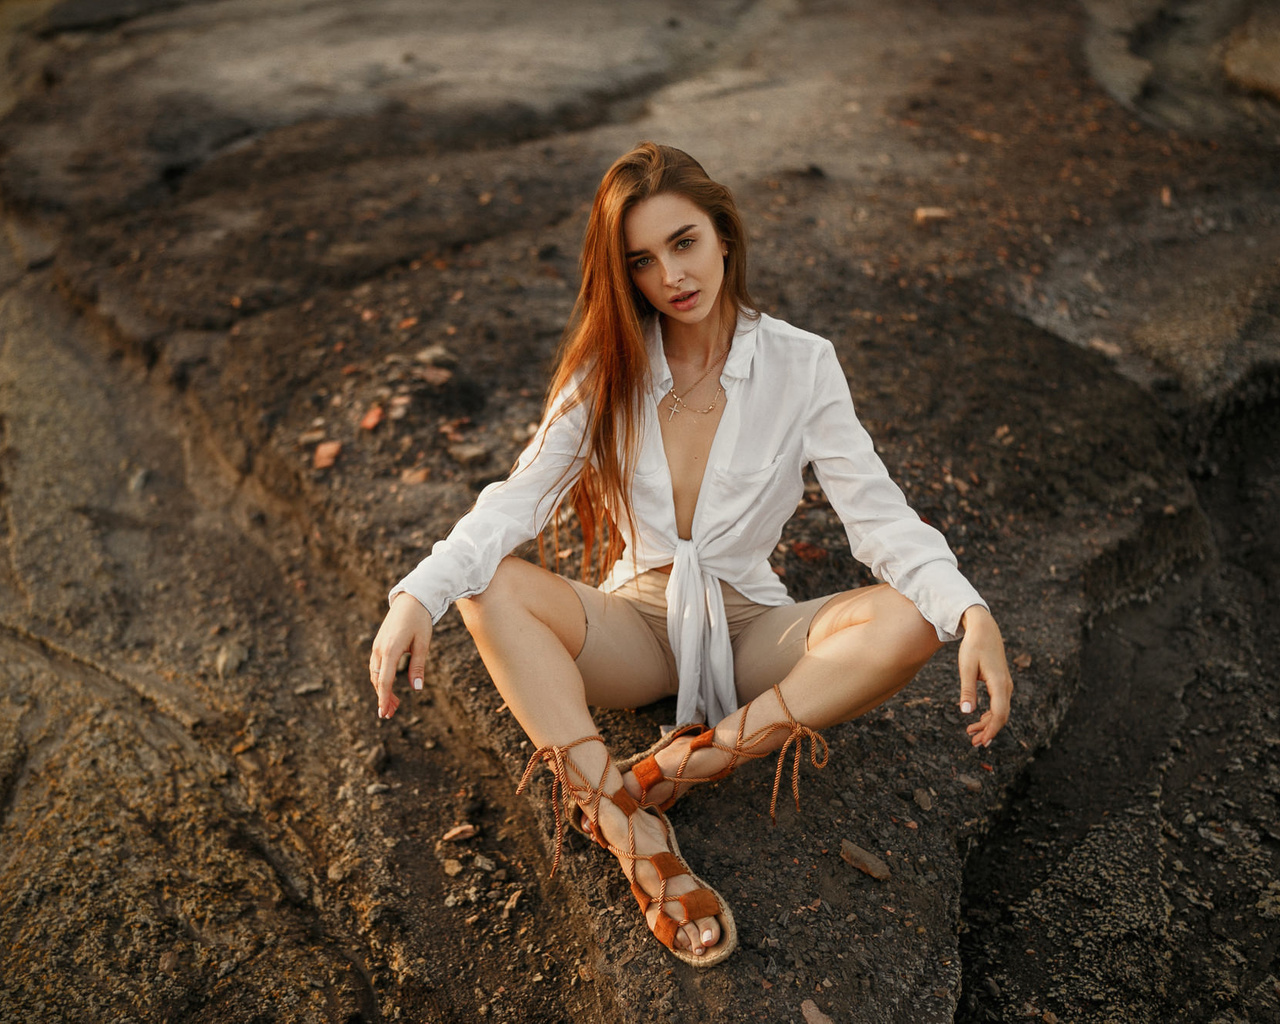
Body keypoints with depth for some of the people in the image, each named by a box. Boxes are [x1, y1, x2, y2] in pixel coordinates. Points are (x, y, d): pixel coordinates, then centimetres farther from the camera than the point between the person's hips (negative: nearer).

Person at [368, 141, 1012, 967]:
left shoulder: (801, 365, -7)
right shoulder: (607, 367, -3)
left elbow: (877, 511, -14)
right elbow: (521, 495, -13)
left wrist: (971, 611, -32)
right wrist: (420, 594, -30)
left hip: (749, 630, 0)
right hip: (633, 626, 1)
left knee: (908, 623, -28)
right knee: (490, 588, -27)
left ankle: (671, 768, -29)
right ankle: (635, 838, -35)